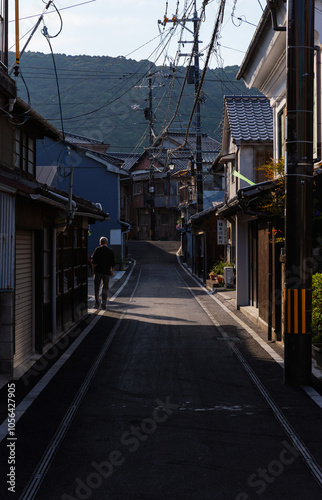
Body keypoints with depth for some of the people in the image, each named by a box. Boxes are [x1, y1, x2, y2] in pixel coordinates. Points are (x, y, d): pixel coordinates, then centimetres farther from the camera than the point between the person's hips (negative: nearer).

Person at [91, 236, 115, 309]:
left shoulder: (97, 249, -3)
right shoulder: (111, 251, 4)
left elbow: (94, 261, -8)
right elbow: (113, 263, 7)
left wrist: (93, 269, 4)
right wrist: (112, 271, 19)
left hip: (98, 271, -1)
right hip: (106, 272, 1)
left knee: (96, 288, 9)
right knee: (105, 288, 6)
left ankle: (97, 304, 9)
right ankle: (103, 304, -2)